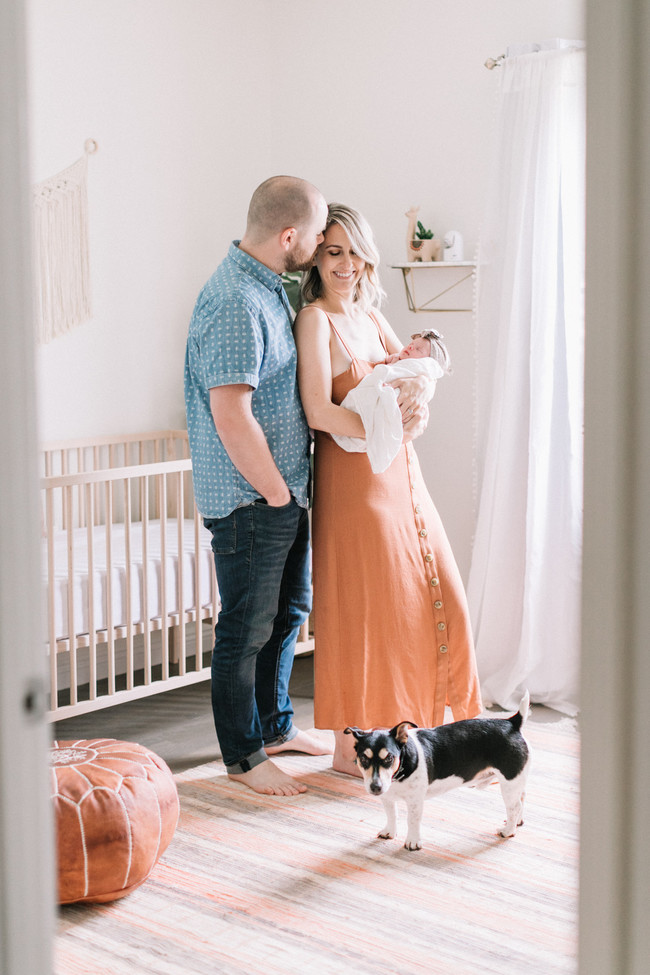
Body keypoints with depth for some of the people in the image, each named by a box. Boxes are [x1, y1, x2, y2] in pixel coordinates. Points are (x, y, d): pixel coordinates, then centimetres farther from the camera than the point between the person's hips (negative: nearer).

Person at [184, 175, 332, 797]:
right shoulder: (237, 304, -23)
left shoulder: (266, 288, 11)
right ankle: (243, 756, 16)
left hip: (284, 490, 10)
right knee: (246, 629, 3)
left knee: (289, 609, 20)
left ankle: (275, 726, 36)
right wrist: (277, 493, -17)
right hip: (249, 499, -10)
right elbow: (232, 418, -27)